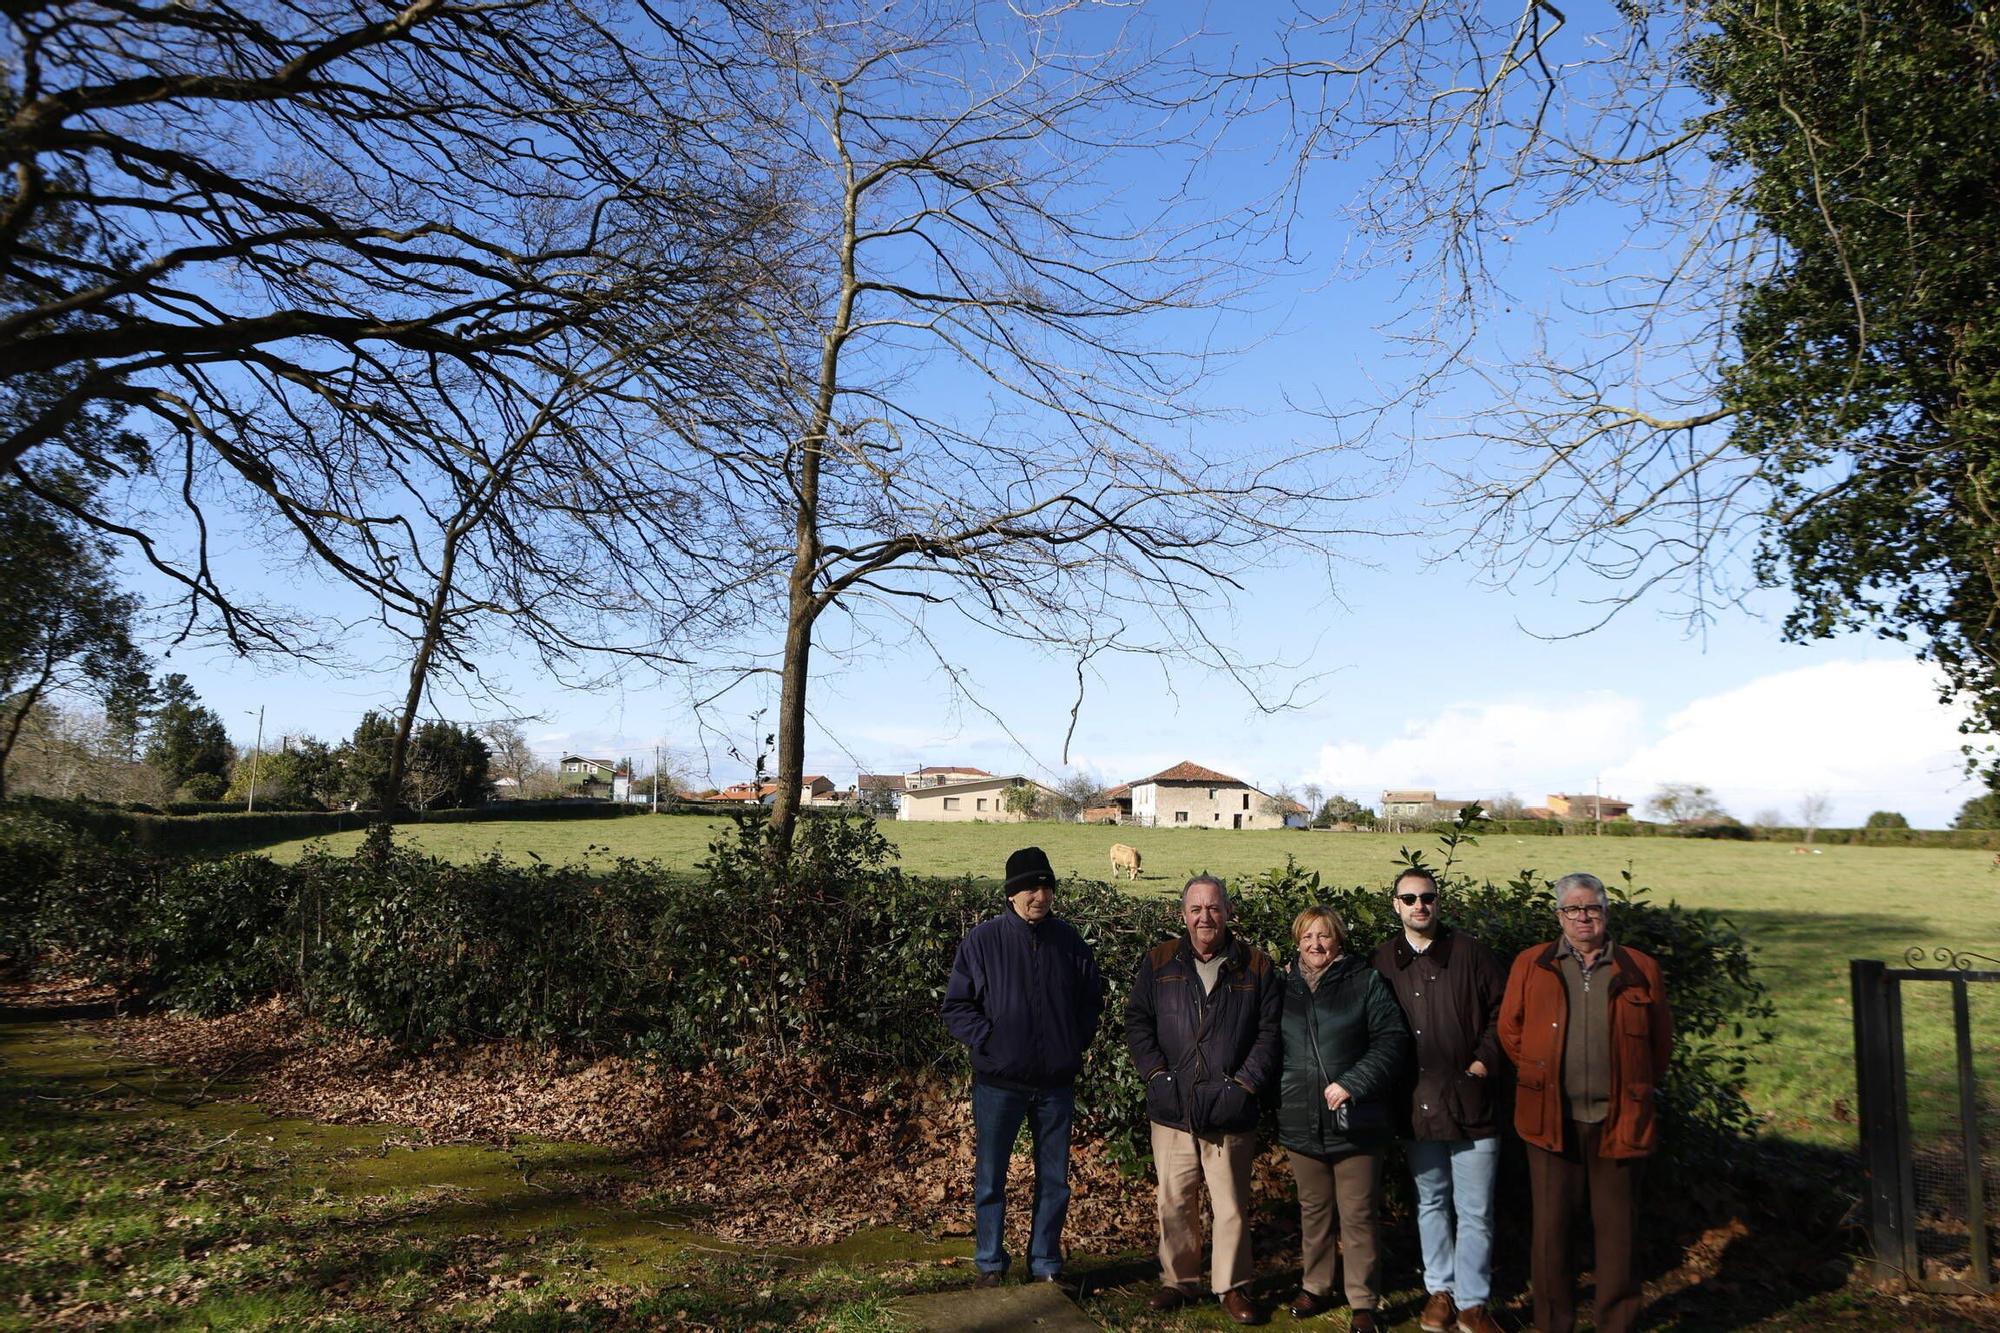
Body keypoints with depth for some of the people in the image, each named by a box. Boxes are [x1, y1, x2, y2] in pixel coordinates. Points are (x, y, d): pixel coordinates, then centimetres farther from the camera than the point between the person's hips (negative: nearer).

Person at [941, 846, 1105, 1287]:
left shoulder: (1070, 941, 1)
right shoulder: (983, 940, -7)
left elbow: (1093, 999, 14)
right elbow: (956, 1005, -3)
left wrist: (1076, 1042, 1)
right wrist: (987, 1040, -13)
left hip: (1056, 1082, 3)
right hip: (998, 1081, -2)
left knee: (1054, 1180, 12)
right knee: (990, 1179, 8)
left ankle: (1046, 1264, 27)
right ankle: (990, 1265, 23)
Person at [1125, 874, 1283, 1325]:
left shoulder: (1256, 966, 2)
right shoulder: (1159, 962, 5)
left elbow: (1269, 1032, 1)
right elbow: (1138, 1020, 6)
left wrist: (1245, 1084, -8)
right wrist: (1156, 1073, -5)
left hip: (1230, 1113, -1)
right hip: (1172, 1109, 1)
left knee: (1232, 1206, 7)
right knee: (1175, 1202, 9)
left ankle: (1231, 1286, 24)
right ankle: (1177, 1280, 26)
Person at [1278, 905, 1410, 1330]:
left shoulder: (1366, 983, -5)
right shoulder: (1285, 987, 6)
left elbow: (1392, 1040, -10)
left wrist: (1351, 1083, -18)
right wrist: (1273, 1097, 6)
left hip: (1354, 1122, -4)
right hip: (1300, 1123, 4)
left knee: (1358, 1216, 4)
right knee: (1313, 1211, 17)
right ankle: (1315, 1288, 33)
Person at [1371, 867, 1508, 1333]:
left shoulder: (1470, 952, -5)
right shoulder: (1383, 959, 3)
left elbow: (1502, 1010, 0)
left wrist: (1485, 1060, -6)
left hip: (1469, 1101, -3)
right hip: (1416, 1104, 3)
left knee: (1474, 1211, 4)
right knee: (1431, 1203, 17)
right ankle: (1440, 1290, 31)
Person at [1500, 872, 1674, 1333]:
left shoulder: (1640, 970, 4)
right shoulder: (1530, 965, 4)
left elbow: (1661, 1041, 12)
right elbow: (1510, 1031, 10)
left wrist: (1637, 1090, 11)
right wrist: (1539, 1079, 8)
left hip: (1618, 1119, 0)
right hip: (1550, 1118, 0)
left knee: (1618, 1230, 7)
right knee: (1550, 1227, 6)